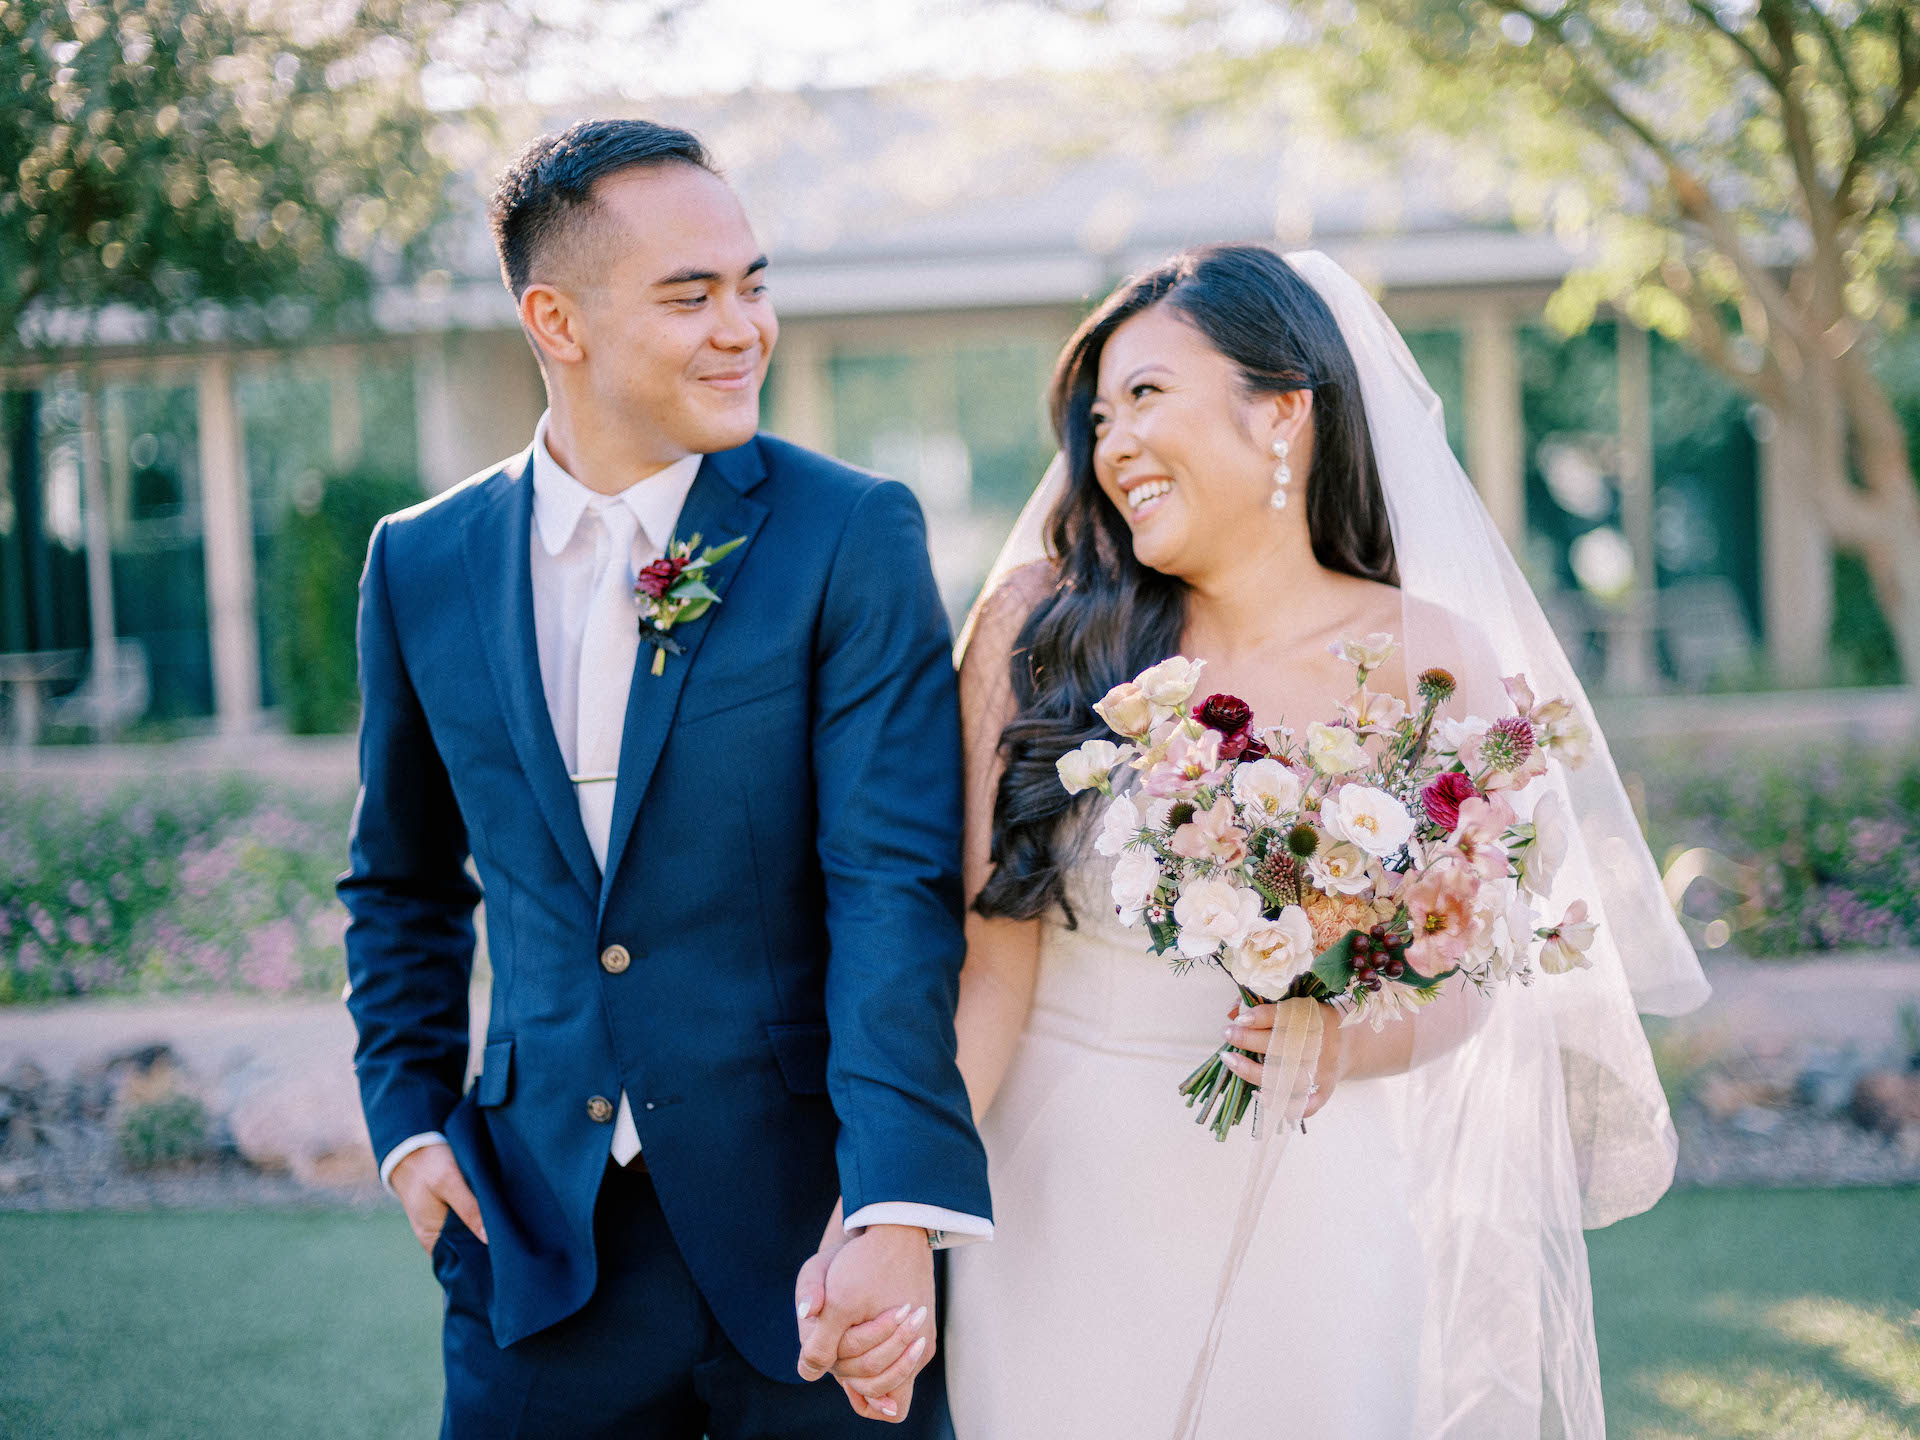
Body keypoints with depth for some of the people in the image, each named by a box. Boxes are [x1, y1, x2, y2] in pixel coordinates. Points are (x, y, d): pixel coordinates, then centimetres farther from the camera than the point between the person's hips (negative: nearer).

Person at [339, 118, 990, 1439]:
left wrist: (898, 1213, -26)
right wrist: (409, 1117, 8)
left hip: (812, 1226, -2)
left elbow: (896, 885, -16)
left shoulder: (855, 537, -7)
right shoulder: (422, 565, 4)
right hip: (538, 1234, 3)